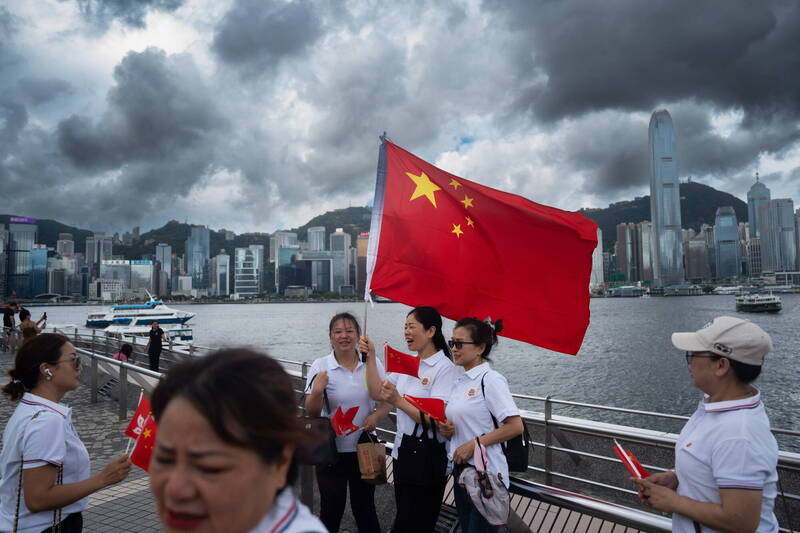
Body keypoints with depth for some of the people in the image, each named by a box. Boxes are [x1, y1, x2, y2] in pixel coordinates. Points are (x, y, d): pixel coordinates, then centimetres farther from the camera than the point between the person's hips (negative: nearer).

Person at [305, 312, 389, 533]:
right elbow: (311, 413, -9)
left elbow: (386, 401, 6)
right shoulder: (320, 366, -9)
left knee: (365, 507, 16)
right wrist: (317, 391, -28)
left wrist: (376, 416, -14)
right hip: (331, 451, -2)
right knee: (332, 509, 9)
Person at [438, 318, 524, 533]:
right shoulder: (460, 381, 8)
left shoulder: (490, 379, -15)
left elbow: (515, 426, -20)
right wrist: (448, 429, -2)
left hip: (485, 474, -8)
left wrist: (473, 444, -19)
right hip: (460, 469, 8)